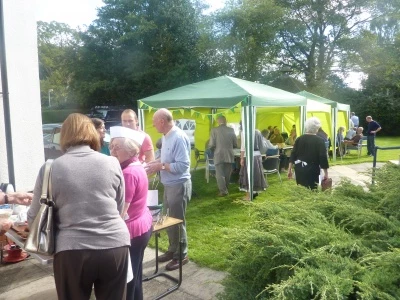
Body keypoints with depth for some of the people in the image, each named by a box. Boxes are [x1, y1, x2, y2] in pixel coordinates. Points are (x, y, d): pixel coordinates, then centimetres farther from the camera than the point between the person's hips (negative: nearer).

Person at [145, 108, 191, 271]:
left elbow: (183, 165, -27)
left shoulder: (179, 137, -23)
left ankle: (181, 255, 22)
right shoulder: (166, 136, 7)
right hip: (169, 185, 9)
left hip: (178, 185, -9)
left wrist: (160, 166, -21)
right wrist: (155, 162, 1)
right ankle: (172, 250, 36)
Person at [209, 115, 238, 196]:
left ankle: (223, 191, -2)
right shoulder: (231, 130, 2)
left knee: (220, 174, 2)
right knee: (227, 174, 13)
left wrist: (213, 148, 13)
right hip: (229, 155, 3)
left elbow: (211, 145, -9)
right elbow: (235, 144, 4)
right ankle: (225, 189, 23)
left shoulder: (214, 130, -7)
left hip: (219, 156, -3)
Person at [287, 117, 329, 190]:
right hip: (312, 171, -5)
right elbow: (323, 157, -10)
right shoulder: (319, 141, -6)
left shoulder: (299, 139, 5)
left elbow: (293, 154, 4)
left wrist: (290, 169, 9)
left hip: (299, 170, 5)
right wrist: (326, 173, -3)